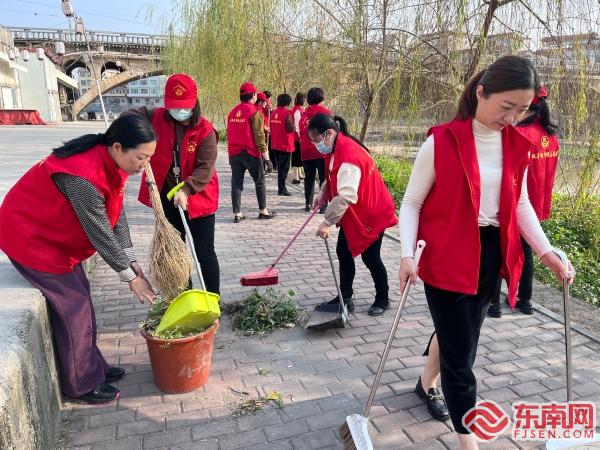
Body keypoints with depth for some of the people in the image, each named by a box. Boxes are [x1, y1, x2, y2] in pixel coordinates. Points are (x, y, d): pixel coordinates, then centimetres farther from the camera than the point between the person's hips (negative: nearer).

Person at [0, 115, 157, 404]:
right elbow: (100, 233, -29)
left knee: (81, 300, 13)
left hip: (55, 234, 9)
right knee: (73, 306, -2)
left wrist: (131, 261, -7)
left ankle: (92, 365, 30)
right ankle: (82, 384, 15)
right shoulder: (82, 174, -35)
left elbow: (116, 214, -4)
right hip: (31, 237, -9)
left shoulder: (109, 161, -7)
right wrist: (130, 276, -19)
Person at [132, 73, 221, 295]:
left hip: (197, 198, -4)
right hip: (167, 198, 5)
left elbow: (205, 168, -21)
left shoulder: (205, 130, -15)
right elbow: (130, 116, 4)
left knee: (204, 254, 2)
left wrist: (186, 189, -35)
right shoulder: (157, 118, -4)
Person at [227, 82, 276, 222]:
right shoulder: (254, 112, -10)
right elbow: (259, 136, -15)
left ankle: (237, 214, 6)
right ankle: (263, 211, 18)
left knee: (236, 183, 7)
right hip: (251, 153, -5)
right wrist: (266, 158, -14)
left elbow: (229, 134, 15)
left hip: (234, 153, 5)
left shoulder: (233, 112, 9)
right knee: (260, 182, 11)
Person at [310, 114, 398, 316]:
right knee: (343, 252, 8)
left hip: (372, 212, -9)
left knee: (370, 257, 2)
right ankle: (345, 297, 19)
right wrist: (323, 193, 1)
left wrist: (327, 222, -36)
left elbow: (346, 195, -38)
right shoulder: (335, 149, 1)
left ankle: (383, 299, 22)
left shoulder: (349, 155, -31)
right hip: (352, 214, 9)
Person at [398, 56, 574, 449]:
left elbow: (520, 204, 11)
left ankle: (427, 383, 50)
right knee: (460, 349, 1)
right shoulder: (441, 142, -15)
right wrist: (407, 255, -21)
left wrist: (546, 251, 2)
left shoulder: (518, 146, 2)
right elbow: (412, 203, -10)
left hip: (491, 254, 6)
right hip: (447, 256, -6)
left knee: (460, 332, 22)